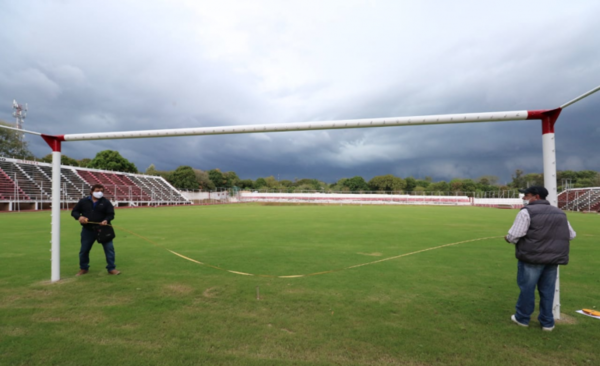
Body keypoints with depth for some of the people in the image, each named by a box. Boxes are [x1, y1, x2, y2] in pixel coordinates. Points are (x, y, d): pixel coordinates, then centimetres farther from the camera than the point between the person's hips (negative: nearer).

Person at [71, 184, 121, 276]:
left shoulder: (106, 202, 0)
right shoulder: (83, 201, 6)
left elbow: (111, 214, -3)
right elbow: (74, 211, 11)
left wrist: (106, 220, -24)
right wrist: (79, 217, -11)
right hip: (88, 230, 2)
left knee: (109, 248, -6)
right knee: (84, 250, 12)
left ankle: (111, 268, 5)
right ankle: (83, 268, 33)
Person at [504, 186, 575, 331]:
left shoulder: (527, 211, -12)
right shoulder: (560, 213, 14)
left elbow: (514, 235, -16)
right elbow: (571, 235, 19)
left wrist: (508, 238, 4)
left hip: (532, 256, -7)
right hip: (554, 258, 7)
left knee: (527, 288, 6)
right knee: (547, 290, 14)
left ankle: (522, 318, 19)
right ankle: (547, 322, 22)